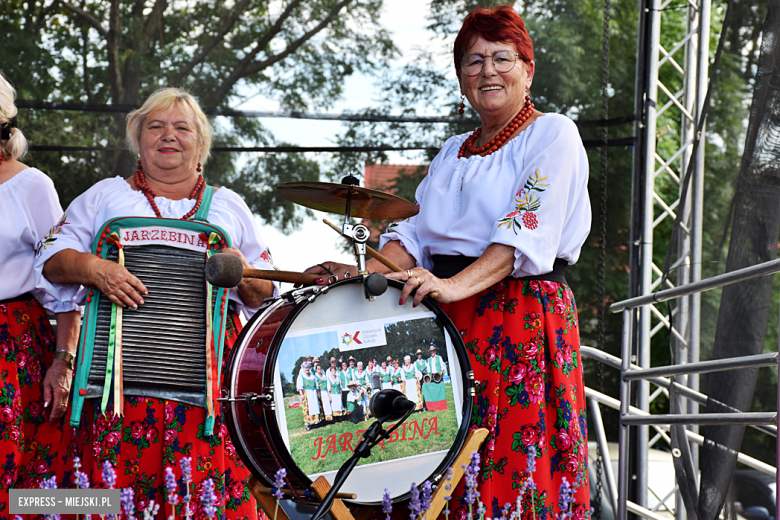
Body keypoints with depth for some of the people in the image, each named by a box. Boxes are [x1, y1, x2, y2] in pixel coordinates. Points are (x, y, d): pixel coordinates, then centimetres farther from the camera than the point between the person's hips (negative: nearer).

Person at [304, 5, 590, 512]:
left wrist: (458, 285, -27)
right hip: (449, 320, 6)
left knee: (516, 474, -11)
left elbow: (528, 229, -15)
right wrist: (369, 271, -5)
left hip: (525, 318, -6)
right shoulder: (453, 153, 22)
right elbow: (418, 233, 16)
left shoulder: (552, 134, -1)